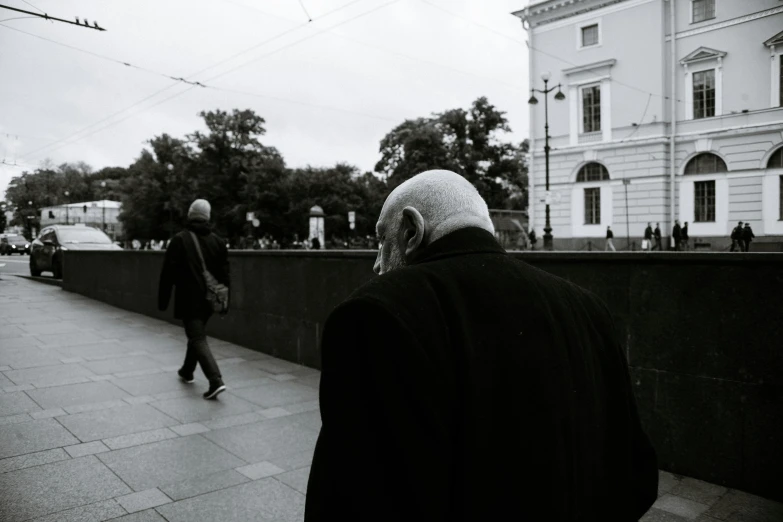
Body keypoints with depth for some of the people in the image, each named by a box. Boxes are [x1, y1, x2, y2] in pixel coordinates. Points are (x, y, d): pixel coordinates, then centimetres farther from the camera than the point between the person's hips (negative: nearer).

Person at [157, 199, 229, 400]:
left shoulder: (179, 240, -9)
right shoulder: (218, 241, 4)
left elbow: (168, 273, -8)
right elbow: (225, 273, 6)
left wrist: (163, 300, 0)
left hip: (189, 300, -5)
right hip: (209, 300, 5)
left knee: (198, 339, -5)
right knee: (196, 334, 23)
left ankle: (216, 381, -18)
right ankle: (187, 371, 40)